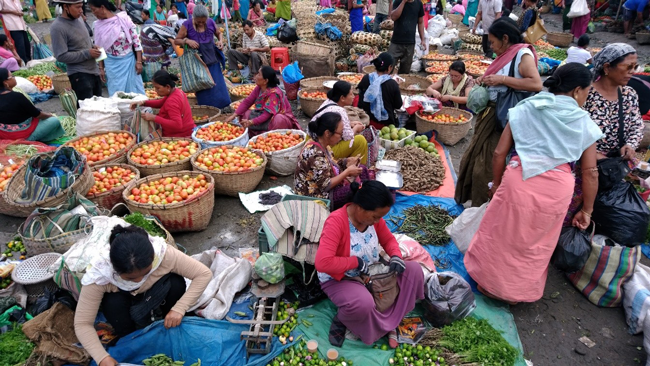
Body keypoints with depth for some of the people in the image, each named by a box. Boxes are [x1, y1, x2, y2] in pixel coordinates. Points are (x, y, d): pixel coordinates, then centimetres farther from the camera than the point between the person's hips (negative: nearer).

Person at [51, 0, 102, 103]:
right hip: (79, 75, -8)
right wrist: (87, 53, -18)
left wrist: (93, 47, 3)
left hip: (94, 71, 8)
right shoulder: (58, 27, -14)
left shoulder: (78, 19, 9)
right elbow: (61, 56, -18)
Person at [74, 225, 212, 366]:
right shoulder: (98, 274, -36)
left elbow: (204, 274, -32)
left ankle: (172, 328, -4)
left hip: (155, 295, 0)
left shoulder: (162, 253, -38)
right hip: (122, 298, 0)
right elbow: (82, 324, -29)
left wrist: (179, 309, -39)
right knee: (113, 303, -32)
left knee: (176, 282, -30)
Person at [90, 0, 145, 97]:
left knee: (134, 91, 5)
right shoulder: (98, 25, 1)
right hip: (111, 64, 3)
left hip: (128, 61, -3)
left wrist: (139, 62, -10)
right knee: (115, 94, 6)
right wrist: (101, 68, 7)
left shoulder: (123, 18, -10)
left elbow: (136, 39, -7)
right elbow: (99, 49, 8)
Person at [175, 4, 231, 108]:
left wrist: (221, 40, -5)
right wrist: (187, 41, -22)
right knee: (202, 88, 1)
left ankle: (224, 107, 19)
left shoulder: (211, 23, -3)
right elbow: (177, 40, -3)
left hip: (212, 60, 3)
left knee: (217, 85, 6)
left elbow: (219, 33, 16)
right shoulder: (187, 25, -10)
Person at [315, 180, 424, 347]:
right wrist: (357, 262, -27)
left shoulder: (373, 216, -8)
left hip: (371, 273, 7)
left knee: (413, 269, -6)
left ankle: (390, 319, 2)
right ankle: (341, 320, -2)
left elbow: (388, 239, 9)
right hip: (339, 279, -7)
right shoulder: (336, 221, -29)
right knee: (363, 303, -38)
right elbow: (322, 263, -38)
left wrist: (396, 256, -13)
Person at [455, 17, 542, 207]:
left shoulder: (523, 54, -12)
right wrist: (485, 80, 4)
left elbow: (536, 84, -25)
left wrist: (501, 79, -23)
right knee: (476, 160, 15)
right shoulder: (506, 55, 13)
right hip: (490, 115, 10)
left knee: (489, 166, -2)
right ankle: (478, 205, 30)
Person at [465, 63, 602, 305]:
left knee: (501, 234, 17)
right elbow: (590, 172, 7)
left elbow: (499, 153, 3)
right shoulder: (584, 123, 6)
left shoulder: (524, 109, 6)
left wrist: (497, 184, 16)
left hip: (519, 180, -1)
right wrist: (586, 210, 16)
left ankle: (490, 283, 33)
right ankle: (518, 292, 37)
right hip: (558, 189, 1)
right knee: (536, 243, 19)